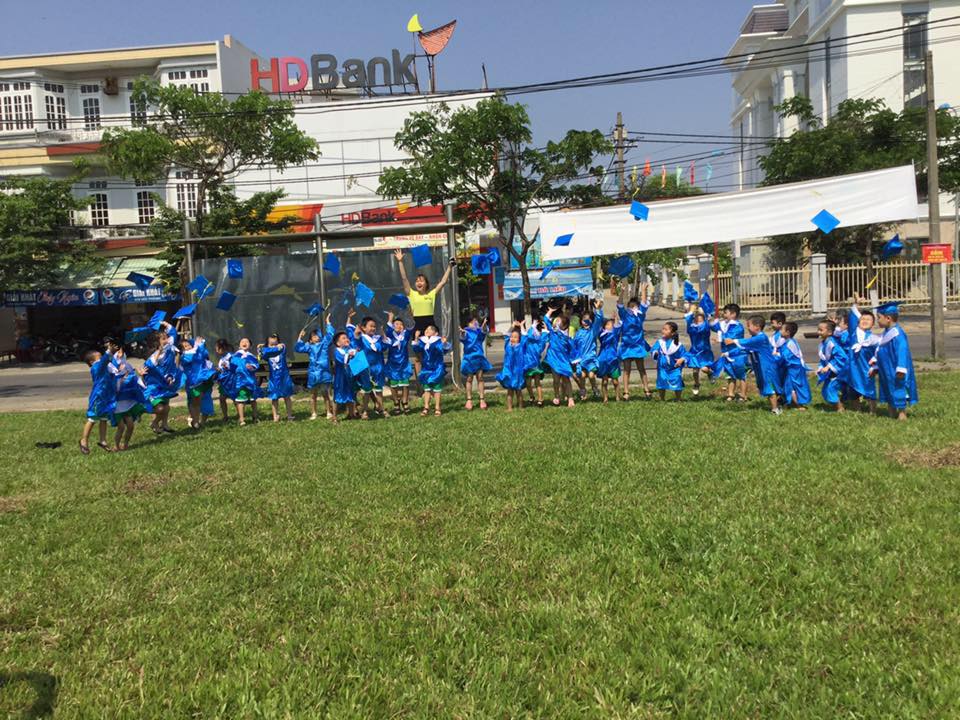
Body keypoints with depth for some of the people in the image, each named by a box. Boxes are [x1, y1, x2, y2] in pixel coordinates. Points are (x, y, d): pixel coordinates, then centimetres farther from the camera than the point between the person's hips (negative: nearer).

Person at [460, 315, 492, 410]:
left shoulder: (479, 331, 2)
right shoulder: (466, 332, -3)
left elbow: (484, 332, -21)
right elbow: (463, 338, -24)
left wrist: (484, 326, -44)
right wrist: (462, 333, -49)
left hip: (479, 358, 2)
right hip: (469, 358, -2)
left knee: (480, 378, 4)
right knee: (469, 379, 5)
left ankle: (482, 399, 6)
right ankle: (469, 400, 10)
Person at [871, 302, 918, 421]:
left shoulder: (897, 334, -21)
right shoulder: (886, 333, 10)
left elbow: (902, 353, -25)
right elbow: (879, 352, 19)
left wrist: (900, 370, -28)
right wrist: (876, 367, 22)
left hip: (895, 373, -10)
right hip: (886, 373, 10)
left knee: (898, 392, 0)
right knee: (889, 393, 16)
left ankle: (902, 414, 10)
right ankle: (892, 415, 25)